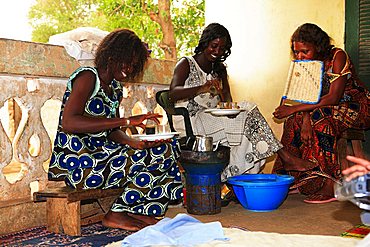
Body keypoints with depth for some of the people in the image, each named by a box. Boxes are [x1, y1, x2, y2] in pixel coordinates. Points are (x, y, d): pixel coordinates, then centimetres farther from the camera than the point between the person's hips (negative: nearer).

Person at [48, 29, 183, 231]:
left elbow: (112, 132, 10)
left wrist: (137, 144, -13)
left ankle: (139, 211, 2)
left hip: (99, 155, 9)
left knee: (168, 148, 2)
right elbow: (68, 123, -25)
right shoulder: (87, 76, -10)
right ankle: (117, 214, -6)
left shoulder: (115, 89, 16)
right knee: (159, 156, -16)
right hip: (75, 162, -9)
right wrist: (126, 121, -28)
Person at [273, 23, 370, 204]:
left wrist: (294, 109, -31)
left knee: (321, 116, -34)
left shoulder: (337, 57, -21)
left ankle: (330, 185, -33)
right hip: (327, 109, 7)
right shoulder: (305, 63, -2)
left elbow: (334, 97, -28)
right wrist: (306, 120, -29)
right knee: (295, 120, -14)